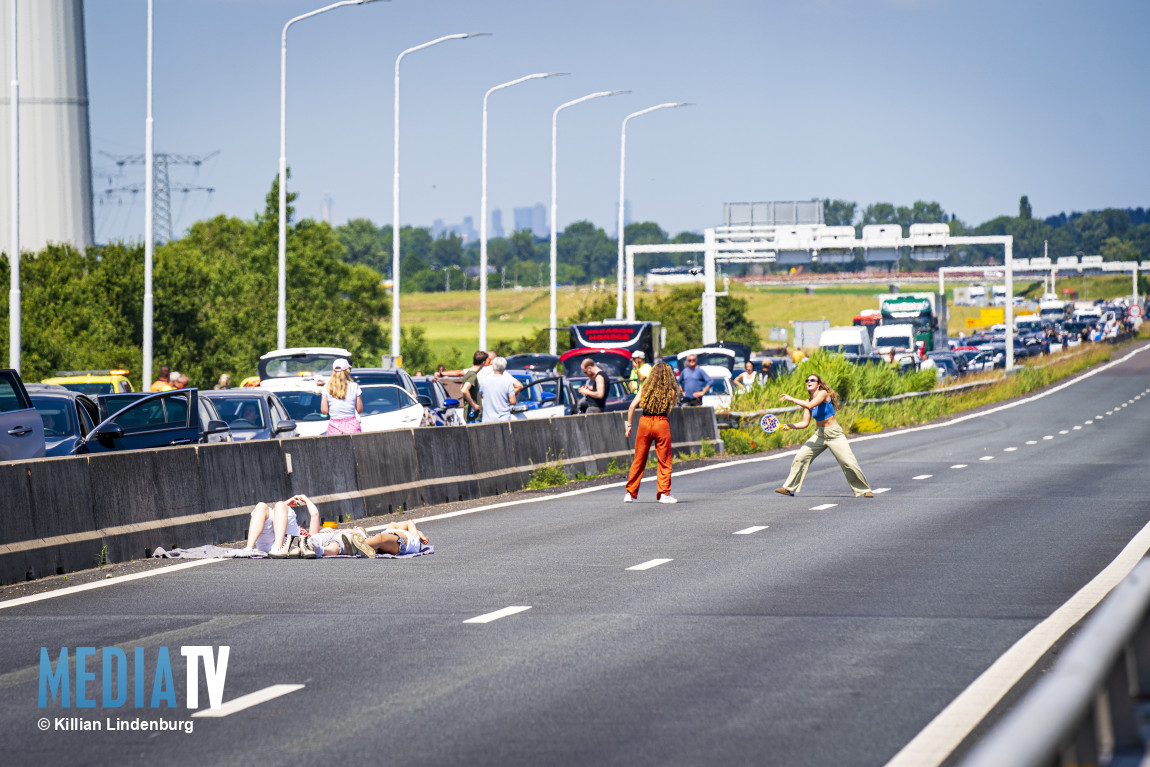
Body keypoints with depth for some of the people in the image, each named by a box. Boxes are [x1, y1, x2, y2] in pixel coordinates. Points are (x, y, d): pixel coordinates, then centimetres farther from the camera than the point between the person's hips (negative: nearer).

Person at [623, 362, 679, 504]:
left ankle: (629, 493, 13)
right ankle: (664, 494, 4)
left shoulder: (646, 388, 5)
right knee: (664, 461, 7)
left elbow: (632, 406, -1)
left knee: (638, 460, 11)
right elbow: (670, 409, -1)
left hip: (645, 422, 2)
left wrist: (629, 426, 3)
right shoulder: (671, 390, 1)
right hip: (662, 422, -2)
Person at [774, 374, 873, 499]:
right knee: (800, 457, -5)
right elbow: (805, 423, 6)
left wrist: (791, 399, -23)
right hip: (819, 434, 6)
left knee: (849, 463, -9)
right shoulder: (808, 401, 5)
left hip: (834, 434, -6)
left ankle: (864, 490, 5)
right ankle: (789, 488, 4)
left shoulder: (823, 393, -14)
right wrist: (791, 426, -10)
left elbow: (810, 405, -30)